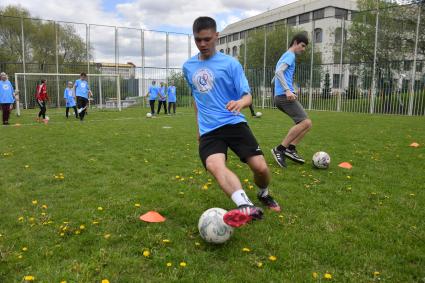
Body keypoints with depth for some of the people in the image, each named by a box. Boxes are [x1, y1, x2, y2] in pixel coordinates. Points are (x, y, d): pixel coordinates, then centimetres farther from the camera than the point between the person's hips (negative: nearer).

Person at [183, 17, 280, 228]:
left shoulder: (230, 63, 2)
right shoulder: (188, 67, 14)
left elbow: (247, 96, -4)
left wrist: (240, 103, -29)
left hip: (234, 123, -2)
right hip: (208, 131, 2)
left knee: (261, 167, -10)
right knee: (214, 166, -30)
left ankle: (263, 195, 25)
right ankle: (246, 207, -47)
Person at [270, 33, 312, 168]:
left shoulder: (285, 56, 28)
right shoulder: (290, 55, -2)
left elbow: (277, 76, 33)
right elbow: (278, 72, -20)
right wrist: (287, 90, -29)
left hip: (281, 96, 10)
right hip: (285, 96, -10)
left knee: (306, 123, 6)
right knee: (305, 122, -17)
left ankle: (291, 148, -1)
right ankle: (279, 149, -16)